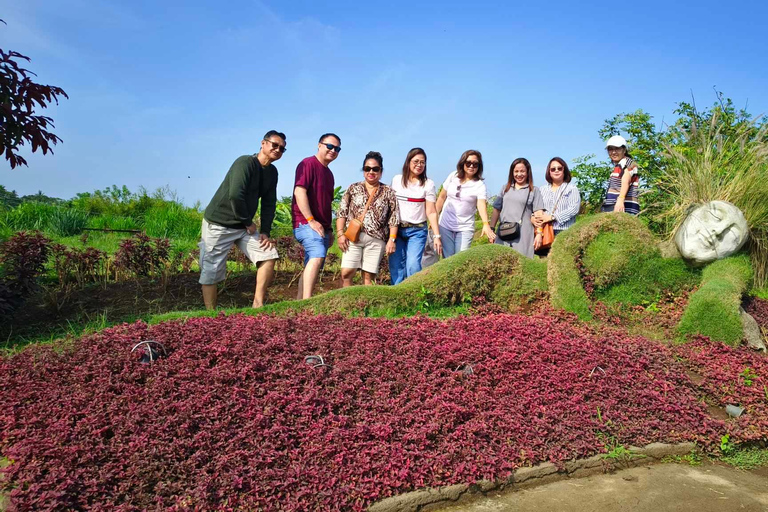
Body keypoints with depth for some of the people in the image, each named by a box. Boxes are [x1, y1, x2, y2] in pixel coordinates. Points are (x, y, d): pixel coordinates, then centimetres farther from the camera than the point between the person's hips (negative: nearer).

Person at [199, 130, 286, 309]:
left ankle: (258, 305, 1)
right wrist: (248, 222, -16)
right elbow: (235, 196, -28)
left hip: (244, 226, 7)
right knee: (211, 272, -3)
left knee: (269, 254, -6)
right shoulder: (245, 163, -19)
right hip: (218, 224, -7)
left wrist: (265, 232, -4)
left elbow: (269, 204, 6)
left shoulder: (272, 172, 5)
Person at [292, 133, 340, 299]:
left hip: (322, 227, 10)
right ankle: (306, 301, -34)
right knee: (317, 256, -28)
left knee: (312, 266, 8)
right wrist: (311, 220, -20)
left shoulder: (328, 173, 21)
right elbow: (299, 192, -16)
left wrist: (329, 229, 21)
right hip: (306, 223, -10)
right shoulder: (308, 164, -5)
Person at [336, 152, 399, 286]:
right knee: (346, 273, -10)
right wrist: (340, 233, -3)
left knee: (368, 277, -1)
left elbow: (394, 219, 5)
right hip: (353, 236, 1)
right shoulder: (353, 188, 11)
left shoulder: (388, 192, 9)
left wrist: (391, 239, -4)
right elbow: (342, 212, 7)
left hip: (376, 240, 0)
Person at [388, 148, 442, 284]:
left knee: (413, 265, -15)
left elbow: (431, 212, -3)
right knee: (396, 266, -2)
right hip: (396, 229, 3)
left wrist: (436, 236, -9)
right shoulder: (396, 180, 5)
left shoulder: (428, 184, -2)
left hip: (417, 231, -2)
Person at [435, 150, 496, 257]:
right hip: (445, 225, 2)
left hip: (465, 228, -2)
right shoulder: (453, 176, 2)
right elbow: (442, 197, 10)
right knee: (448, 258, 1)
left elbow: (481, 205, -23)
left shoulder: (480, 185, -8)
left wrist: (486, 224, -41)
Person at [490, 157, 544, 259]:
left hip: (523, 235, -3)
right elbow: (496, 210, 18)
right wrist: (491, 229, 12)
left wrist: (539, 234, -7)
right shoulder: (505, 188, 17)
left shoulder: (534, 191, 8)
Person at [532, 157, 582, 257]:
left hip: (563, 231, -3)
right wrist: (533, 218, -9)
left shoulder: (571, 189, 8)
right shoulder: (542, 189, 22)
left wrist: (552, 217, -13)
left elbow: (574, 209, -6)